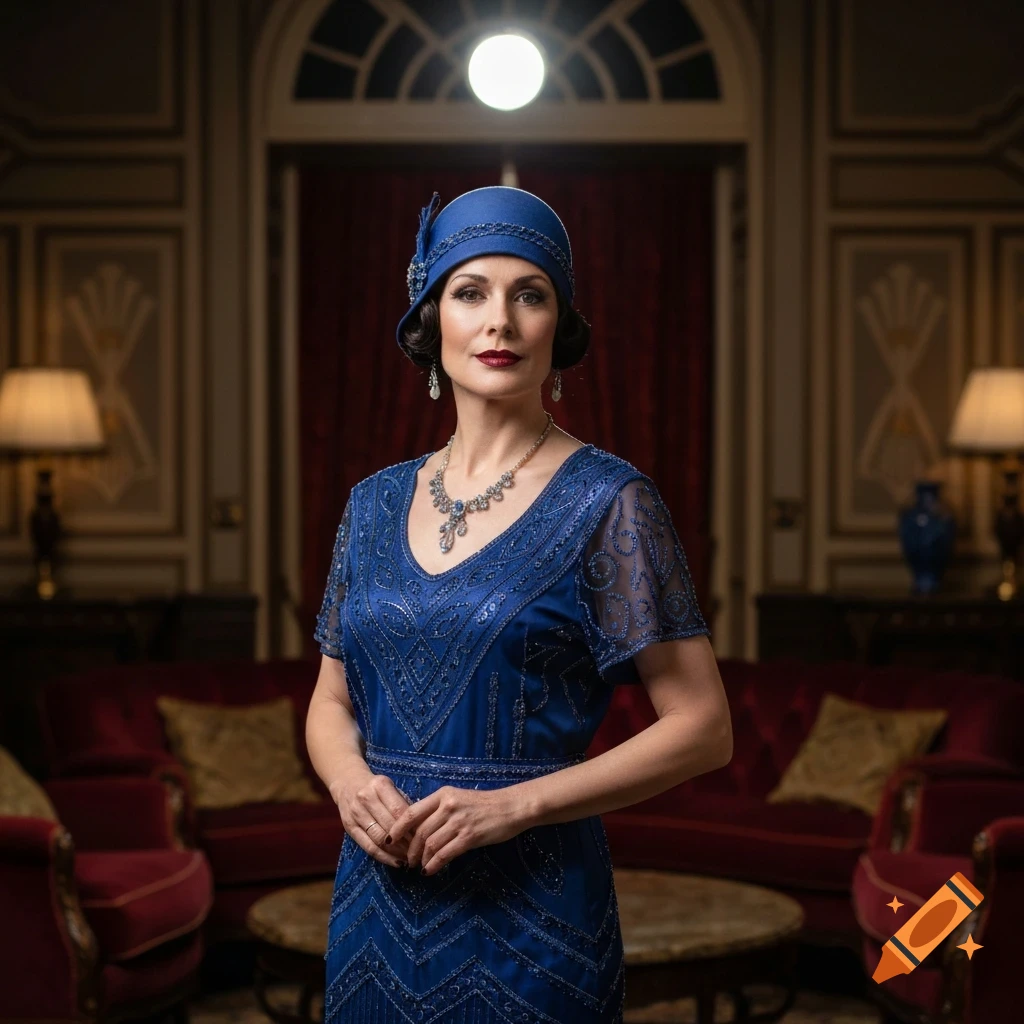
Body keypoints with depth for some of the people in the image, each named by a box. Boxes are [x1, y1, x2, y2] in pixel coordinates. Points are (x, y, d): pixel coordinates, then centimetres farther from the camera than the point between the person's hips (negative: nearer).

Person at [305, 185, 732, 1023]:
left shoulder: (607, 501, -8)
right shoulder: (377, 504, 7)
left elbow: (703, 729, -10)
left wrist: (513, 805, -19)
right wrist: (351, 782, -8)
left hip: (531, 906, -4)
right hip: (378, 894, 5)